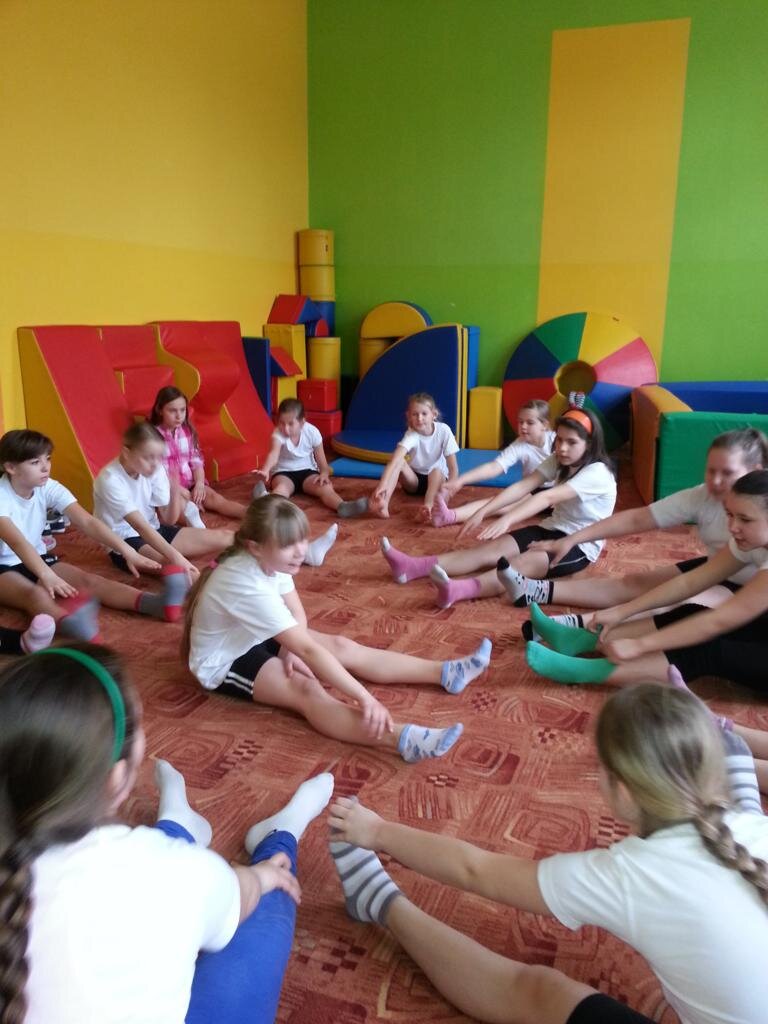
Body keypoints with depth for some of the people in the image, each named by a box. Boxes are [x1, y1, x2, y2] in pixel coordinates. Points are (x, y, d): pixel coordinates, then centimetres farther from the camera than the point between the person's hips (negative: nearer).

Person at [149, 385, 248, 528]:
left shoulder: (187, 431, 7)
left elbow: (196, 461, 5)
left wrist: (199, 483, -12)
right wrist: (179, 489, -20)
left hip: (190, 484, 3)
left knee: (215, 498, -19)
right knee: (182, 505, -32)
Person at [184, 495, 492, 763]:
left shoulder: (269, 559, -11)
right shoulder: (248, 586, -36)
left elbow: (298, 617, 0)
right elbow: (308, 650, -39)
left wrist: (290, 649, -21)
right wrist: (364, 697, -40)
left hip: (257, 638, 9)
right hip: (225, 661, -9)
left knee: (343, 647, -3)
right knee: (306, 690, -32)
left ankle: (444, 673, -5)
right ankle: (403, 739, -53)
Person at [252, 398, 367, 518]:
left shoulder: (312, 432, -12)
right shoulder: (278, 434, -20)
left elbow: (320, 458, -6)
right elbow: (273, 454, -40)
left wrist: (324, 473, -28)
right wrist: (265, 470, -62)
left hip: (307, 471, 1)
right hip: (283, 472, -1)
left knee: (325, 487, -30)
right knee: (281, 488, -37)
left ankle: (342, 506, -58)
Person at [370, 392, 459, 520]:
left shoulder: (444, 430, -20)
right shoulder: (411, 435, -24)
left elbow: (453, 467, -18)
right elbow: (394, 459, -43)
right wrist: (382, 484, -59)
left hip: (438, 478, 1)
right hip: (414, 479, 0)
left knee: (437, 471, -34)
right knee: (399, 461, -29)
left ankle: (428, 506, -55)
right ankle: (383, 503, -47)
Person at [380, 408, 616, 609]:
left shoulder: (597, 473, -19)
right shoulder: (557, 461, 4)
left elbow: (548, 497, -33)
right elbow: (523, 486, -9)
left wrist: (507, 519, -44)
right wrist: (483, 511, -22)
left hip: (581, 546, -7)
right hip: (551, 529, 7)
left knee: (524, 562, -35)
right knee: (490, 549, -16)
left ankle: (460, 590, -62)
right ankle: (413, 567, -32)